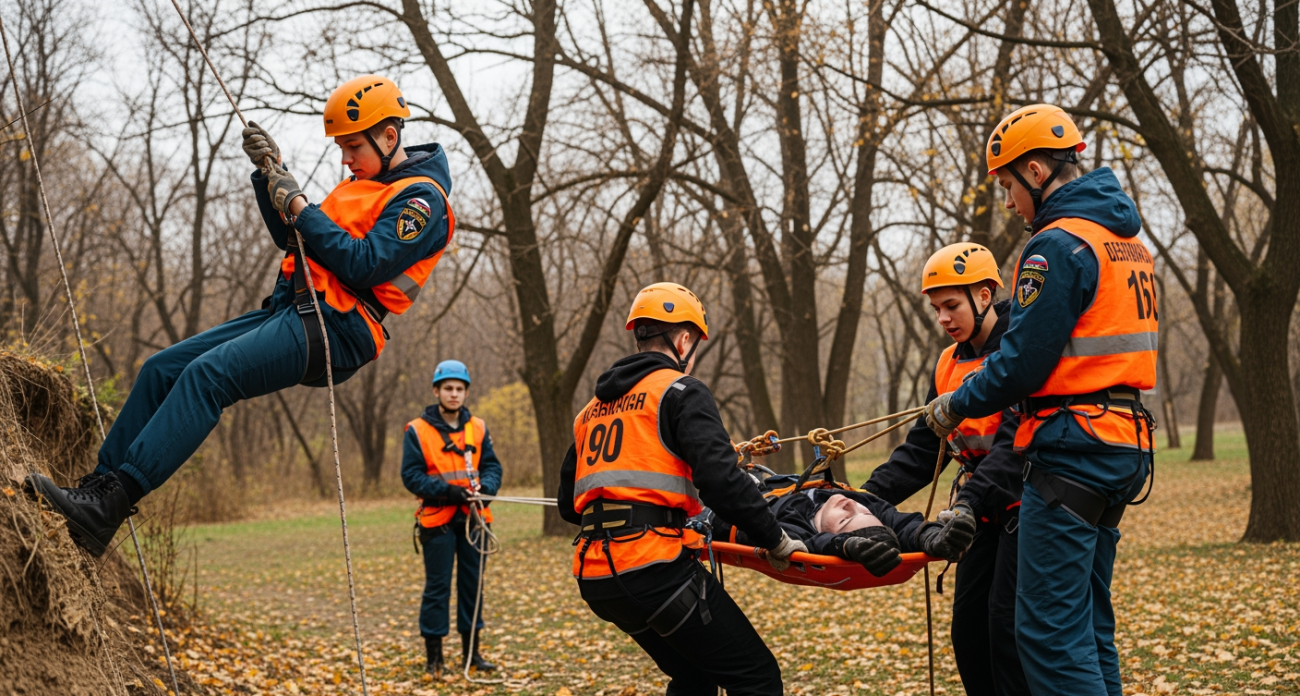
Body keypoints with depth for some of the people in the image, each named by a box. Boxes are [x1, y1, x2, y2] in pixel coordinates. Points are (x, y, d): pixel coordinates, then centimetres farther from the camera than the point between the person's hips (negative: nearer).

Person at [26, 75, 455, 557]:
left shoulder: (420, 198, -5)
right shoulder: (365, 182, 24)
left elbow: (365, 265, -18)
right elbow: (294, 241, 26)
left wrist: (300, 205, -12)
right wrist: (271, 173, 12)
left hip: (334, 331, -10)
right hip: (290, 312, 10)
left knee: (207, 374, -27)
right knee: (161, 369, 0)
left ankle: (111, 504, -33)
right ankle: (100, 485, 1)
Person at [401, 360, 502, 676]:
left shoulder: (477, 428, 8)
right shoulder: (417, 431, -4)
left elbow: (492, 467, 7)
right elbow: (411, 476, -7)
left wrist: (485, 487, -15)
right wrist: (447, 490, -19)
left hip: (473, 518, 4)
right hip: (437, 519, -4)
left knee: (472, 584, 10)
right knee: (437, 587, -1)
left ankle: (471, 651, 20)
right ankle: (433, 655, 7)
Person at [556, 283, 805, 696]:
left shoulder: (592, 409, 22)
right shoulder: (680, 391, -1)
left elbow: (567, 503, 26)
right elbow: (720, 478, -15)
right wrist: (775, 540, -7)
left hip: (595, 576, 8)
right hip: (653, 568, -8)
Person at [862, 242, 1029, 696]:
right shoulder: (948, 366, 12)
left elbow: (1016, 440, -23)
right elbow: (922, 448, 12)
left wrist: (971, 500, -33)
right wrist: (870, 496, -1)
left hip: (1024, 503, -8)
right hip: (983, 510, 8)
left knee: (1007, 624, -11)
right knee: (968, 624, 5)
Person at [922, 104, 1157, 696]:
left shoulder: (1058, 245, -13)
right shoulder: (1127, 240, 17)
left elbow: (1023, 360, -16)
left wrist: (957, 406, 0)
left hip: (1072, 448, -10)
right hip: (1124, 446, 10)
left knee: (1049, 630, -9)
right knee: (1087, 622, 15)